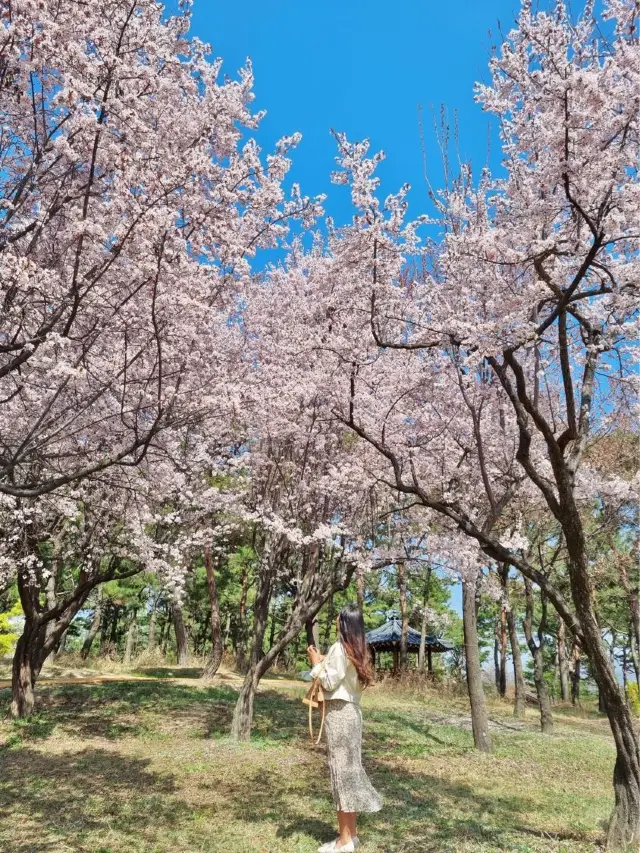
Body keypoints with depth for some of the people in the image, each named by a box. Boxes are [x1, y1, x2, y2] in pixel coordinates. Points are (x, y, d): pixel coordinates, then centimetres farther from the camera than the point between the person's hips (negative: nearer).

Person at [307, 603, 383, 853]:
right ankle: (351, 832, 24)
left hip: (338, 712, -9)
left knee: (341, 770, -2)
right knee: (349, 769, 14)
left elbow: (330, 682, -16)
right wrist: (325, 662, 13)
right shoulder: (356, 649, 10)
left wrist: (317, 663, -3)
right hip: (351, 711, 9)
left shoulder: (340, 647, -16)